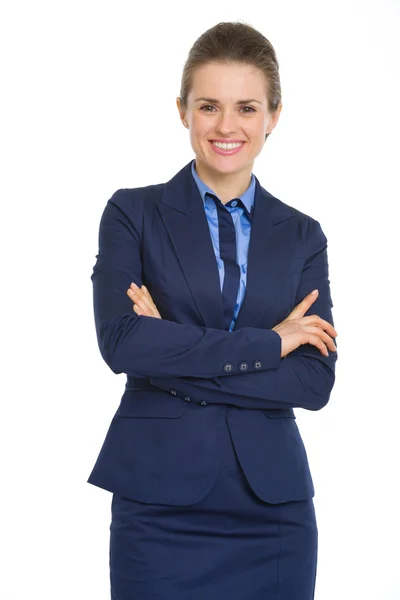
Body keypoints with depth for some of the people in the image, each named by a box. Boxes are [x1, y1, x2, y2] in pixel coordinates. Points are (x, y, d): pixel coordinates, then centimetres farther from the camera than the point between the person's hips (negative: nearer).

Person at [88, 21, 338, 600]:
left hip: (273, 506, 2)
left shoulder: (302, 236, 7)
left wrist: (176, 361, -12)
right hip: (161, 504, -2)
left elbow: (315, 381, -4)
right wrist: (268, 343, -12)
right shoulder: (134, 214, 1)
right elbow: (120, 341, -14)